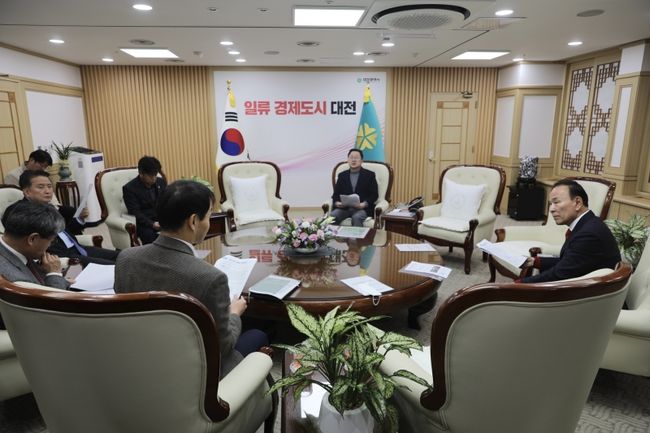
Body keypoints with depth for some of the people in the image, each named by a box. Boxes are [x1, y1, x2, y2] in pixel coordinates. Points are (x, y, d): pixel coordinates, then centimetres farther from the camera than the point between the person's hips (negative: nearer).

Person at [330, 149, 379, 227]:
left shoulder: (369, 175, 9)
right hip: (344, 208, 3)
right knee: (332, 216, -28)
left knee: (356, 217, -36)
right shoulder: (342, 175, 17)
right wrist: (336, 202, -9)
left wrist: (364, 204, -16)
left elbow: (374, 195, 2)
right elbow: (336, 194, 14)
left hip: (362, 209, -2)